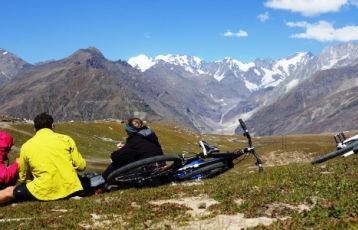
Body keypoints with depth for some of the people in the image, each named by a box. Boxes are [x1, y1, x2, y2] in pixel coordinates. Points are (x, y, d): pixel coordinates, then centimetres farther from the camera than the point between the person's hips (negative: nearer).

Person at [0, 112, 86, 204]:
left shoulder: (26, 146, 4)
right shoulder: (66, 139, 5)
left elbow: (23, 178, 13)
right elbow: (81, 166, 6)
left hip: (45, 192, -1)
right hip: (70, 188, 2)